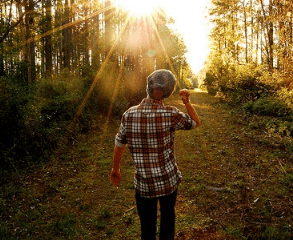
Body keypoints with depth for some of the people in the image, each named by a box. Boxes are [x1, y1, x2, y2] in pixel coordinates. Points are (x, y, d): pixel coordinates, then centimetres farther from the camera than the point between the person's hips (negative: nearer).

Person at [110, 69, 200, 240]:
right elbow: (196, 122, 0)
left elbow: (119, 144, 2)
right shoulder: (171, 114, -19)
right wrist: (187, 102, 7)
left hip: (144, 185, 1)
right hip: (169, 181, 0)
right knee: (168, 216, 27)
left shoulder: (129, 115, -12)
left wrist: (115, 169, 17)